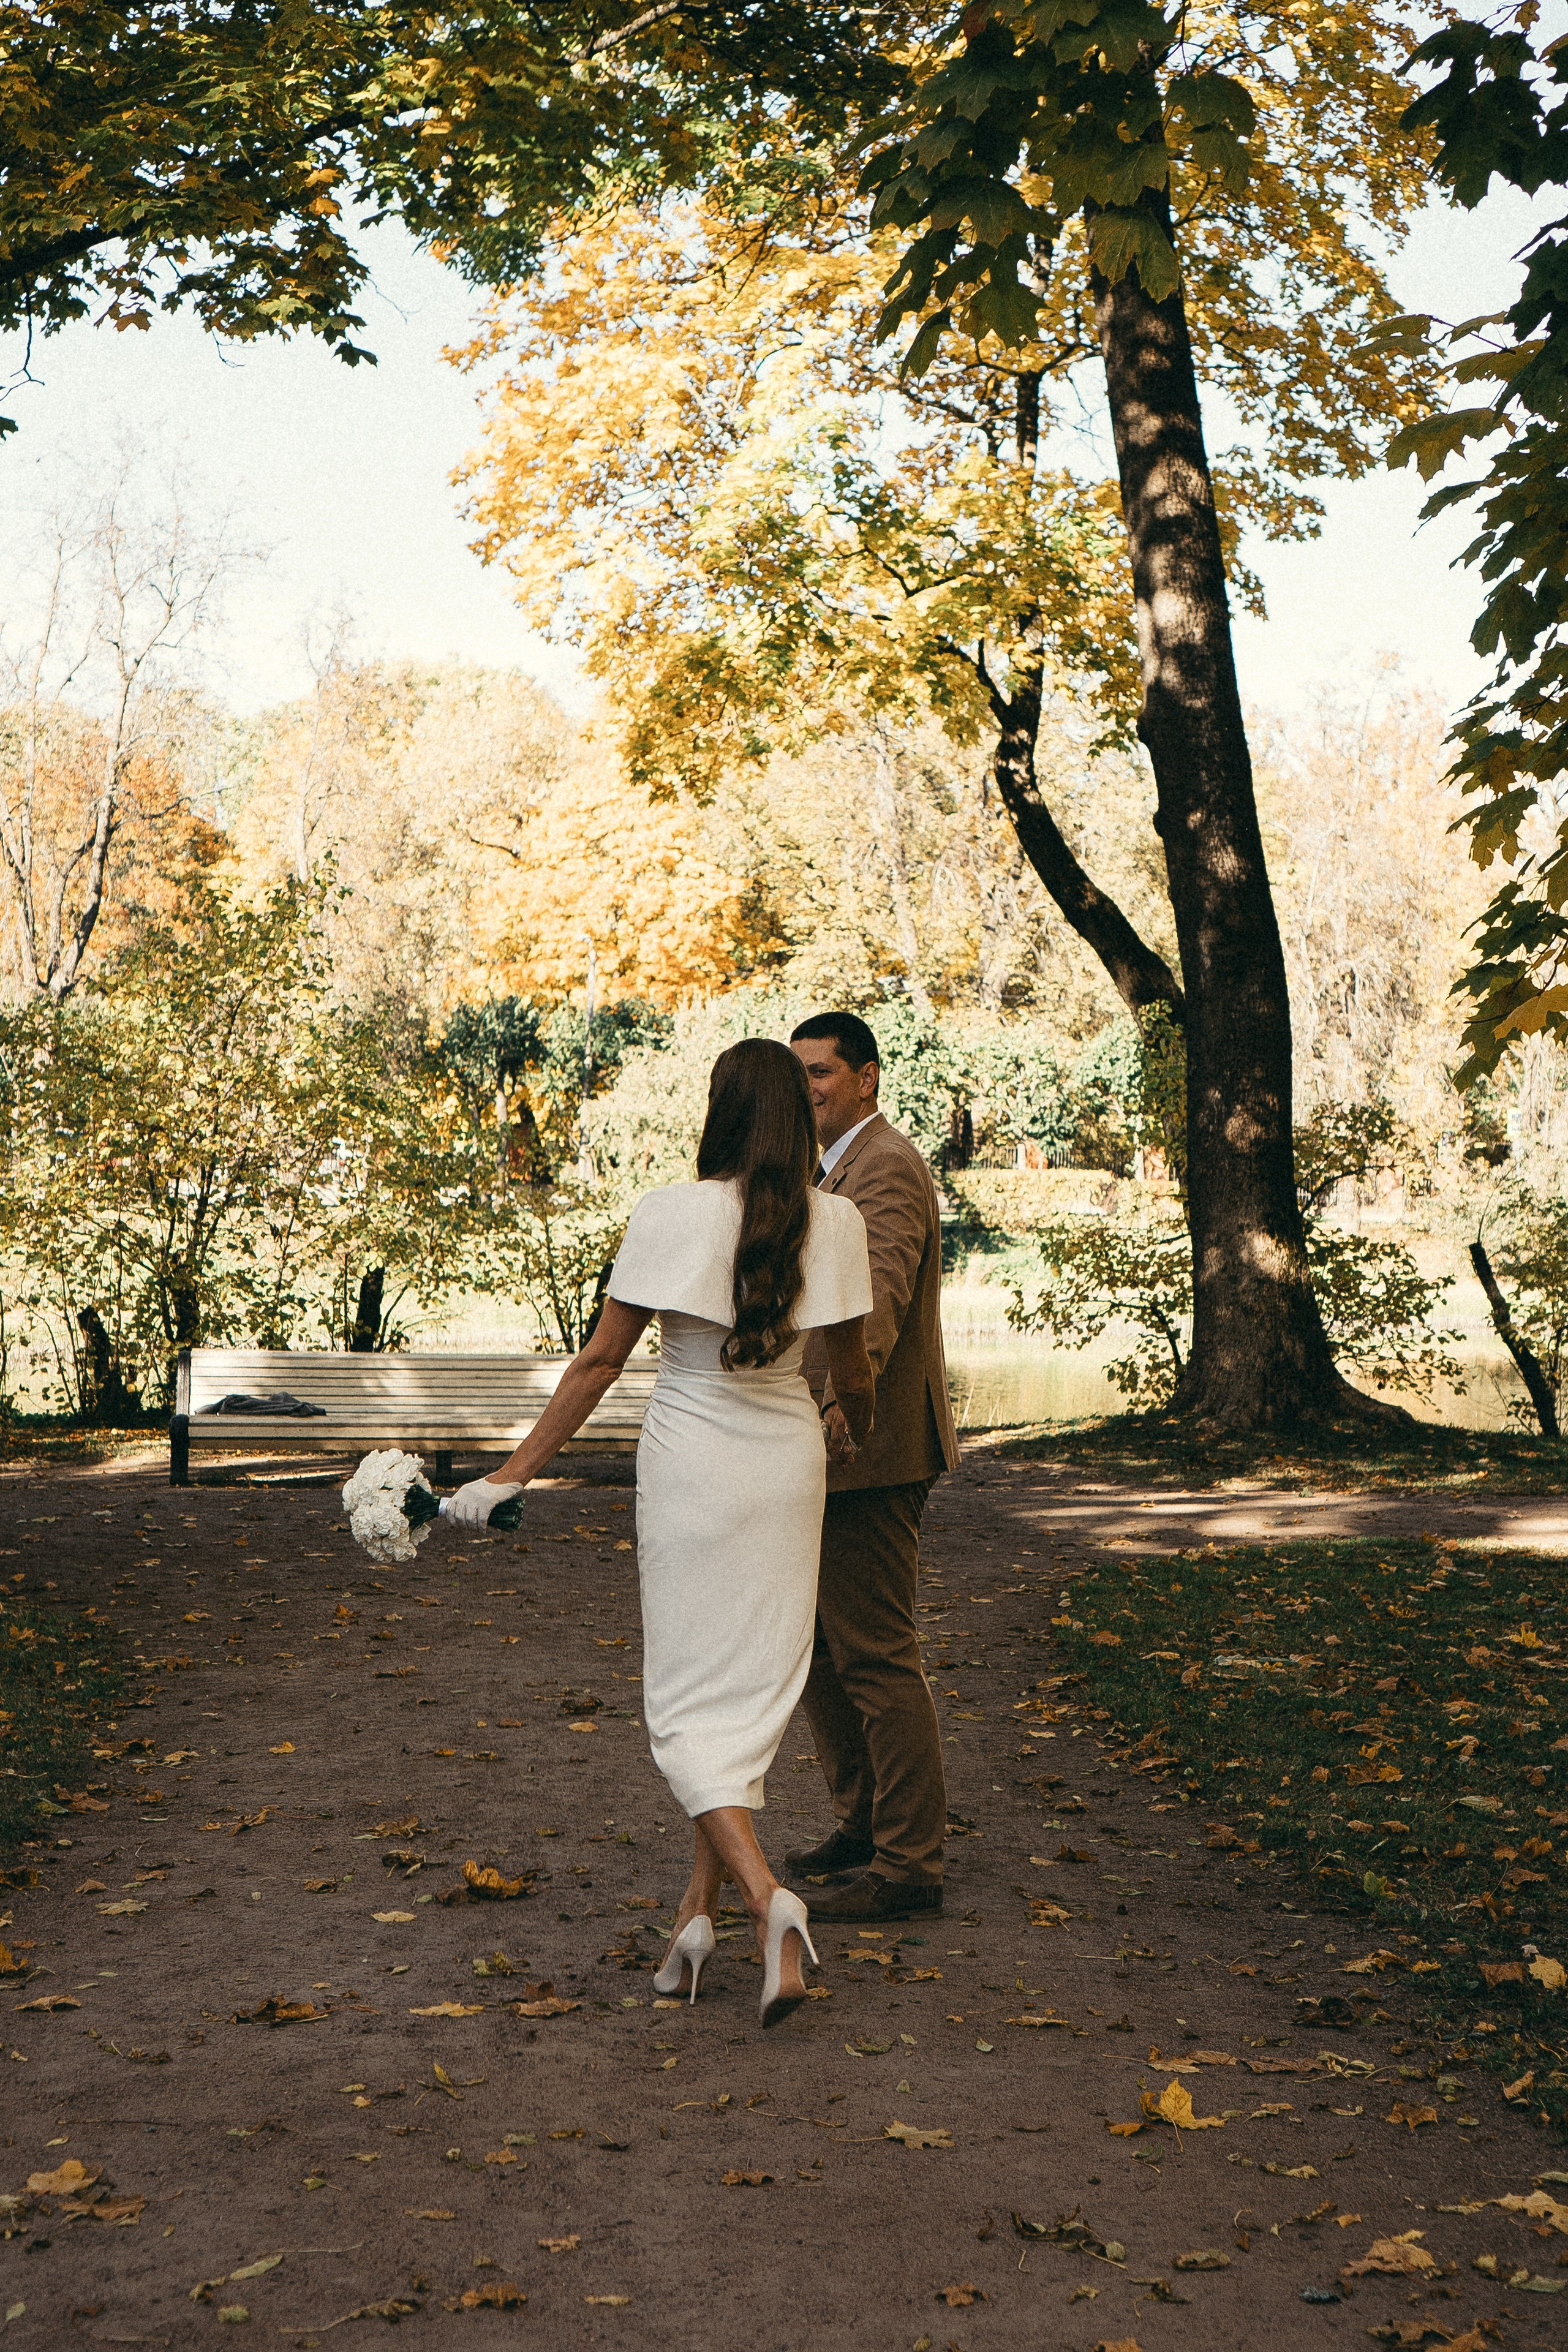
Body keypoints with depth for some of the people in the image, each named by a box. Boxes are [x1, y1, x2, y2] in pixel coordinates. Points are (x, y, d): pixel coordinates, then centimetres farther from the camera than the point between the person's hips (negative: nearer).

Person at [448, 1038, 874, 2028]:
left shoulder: (674, 1213, -13)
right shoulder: (834, 1222, -5)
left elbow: (600, 1360, -10)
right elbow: (853, 1366, 6)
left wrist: (515, 1473, -1)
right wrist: (859, 1431, 30)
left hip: (692, 1463, -3)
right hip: (789, 1464, 3)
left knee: (691, 1704, 3)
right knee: (755, 1690, 13)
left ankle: (766, 1896, -16)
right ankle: (699, 1907, 16)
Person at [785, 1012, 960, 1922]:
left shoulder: (885, 1165, -15)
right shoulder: (845, 1165, 19)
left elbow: (882, 1286, -32)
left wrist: (846, 1392, -47)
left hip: (872, 1447, -11)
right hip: (839, 1448, 11)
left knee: (877, 1656, -6)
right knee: (819, 1643, 17)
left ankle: (910, 1865, 2)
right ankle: (866, 1827, 29)